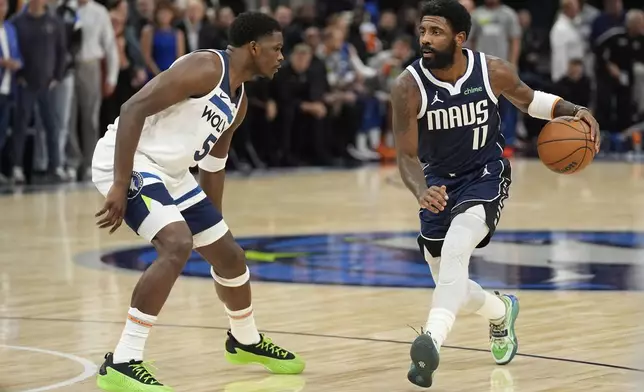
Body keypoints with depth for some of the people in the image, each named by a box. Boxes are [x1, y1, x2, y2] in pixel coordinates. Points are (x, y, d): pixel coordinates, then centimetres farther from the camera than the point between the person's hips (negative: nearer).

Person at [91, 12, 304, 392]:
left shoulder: (239, 101, 11)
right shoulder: (206, 68, -19)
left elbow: (213, 163, 23)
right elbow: (134, 109, -26)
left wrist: (214, 219, 26)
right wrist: (120, 186, -31)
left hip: (170, 173, 10)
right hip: (128, 162, -10)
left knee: (230, 255, 16)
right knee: (178, 245, -28)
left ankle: (246, 340, 44)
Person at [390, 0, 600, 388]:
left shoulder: (493, 71, -16)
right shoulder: (409, 86, -20)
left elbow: (531, 100, 5)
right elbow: (407, 155, -18)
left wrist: (575, 111, -14)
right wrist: (422, 192, -40)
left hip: (486, 174, -2)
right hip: (439, 183, 2)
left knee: (455, 248, -31)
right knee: (449, 284, 9)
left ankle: (432, 340, -45)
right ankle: (501, 311, 43)